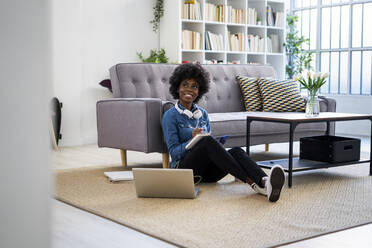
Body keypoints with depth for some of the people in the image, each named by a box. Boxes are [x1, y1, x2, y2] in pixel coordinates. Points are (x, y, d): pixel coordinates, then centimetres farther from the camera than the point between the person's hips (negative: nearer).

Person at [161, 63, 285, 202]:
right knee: (208, 141, -34)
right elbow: (174, 152, -7)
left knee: (237, 151, -26)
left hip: (207, 171, 5)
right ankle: (251, 182, -41)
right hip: (184, 167, -5)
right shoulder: (170, 116, -1)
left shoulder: (203, 114, 16)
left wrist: (219, 144, -5)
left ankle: (265, 182, -57)